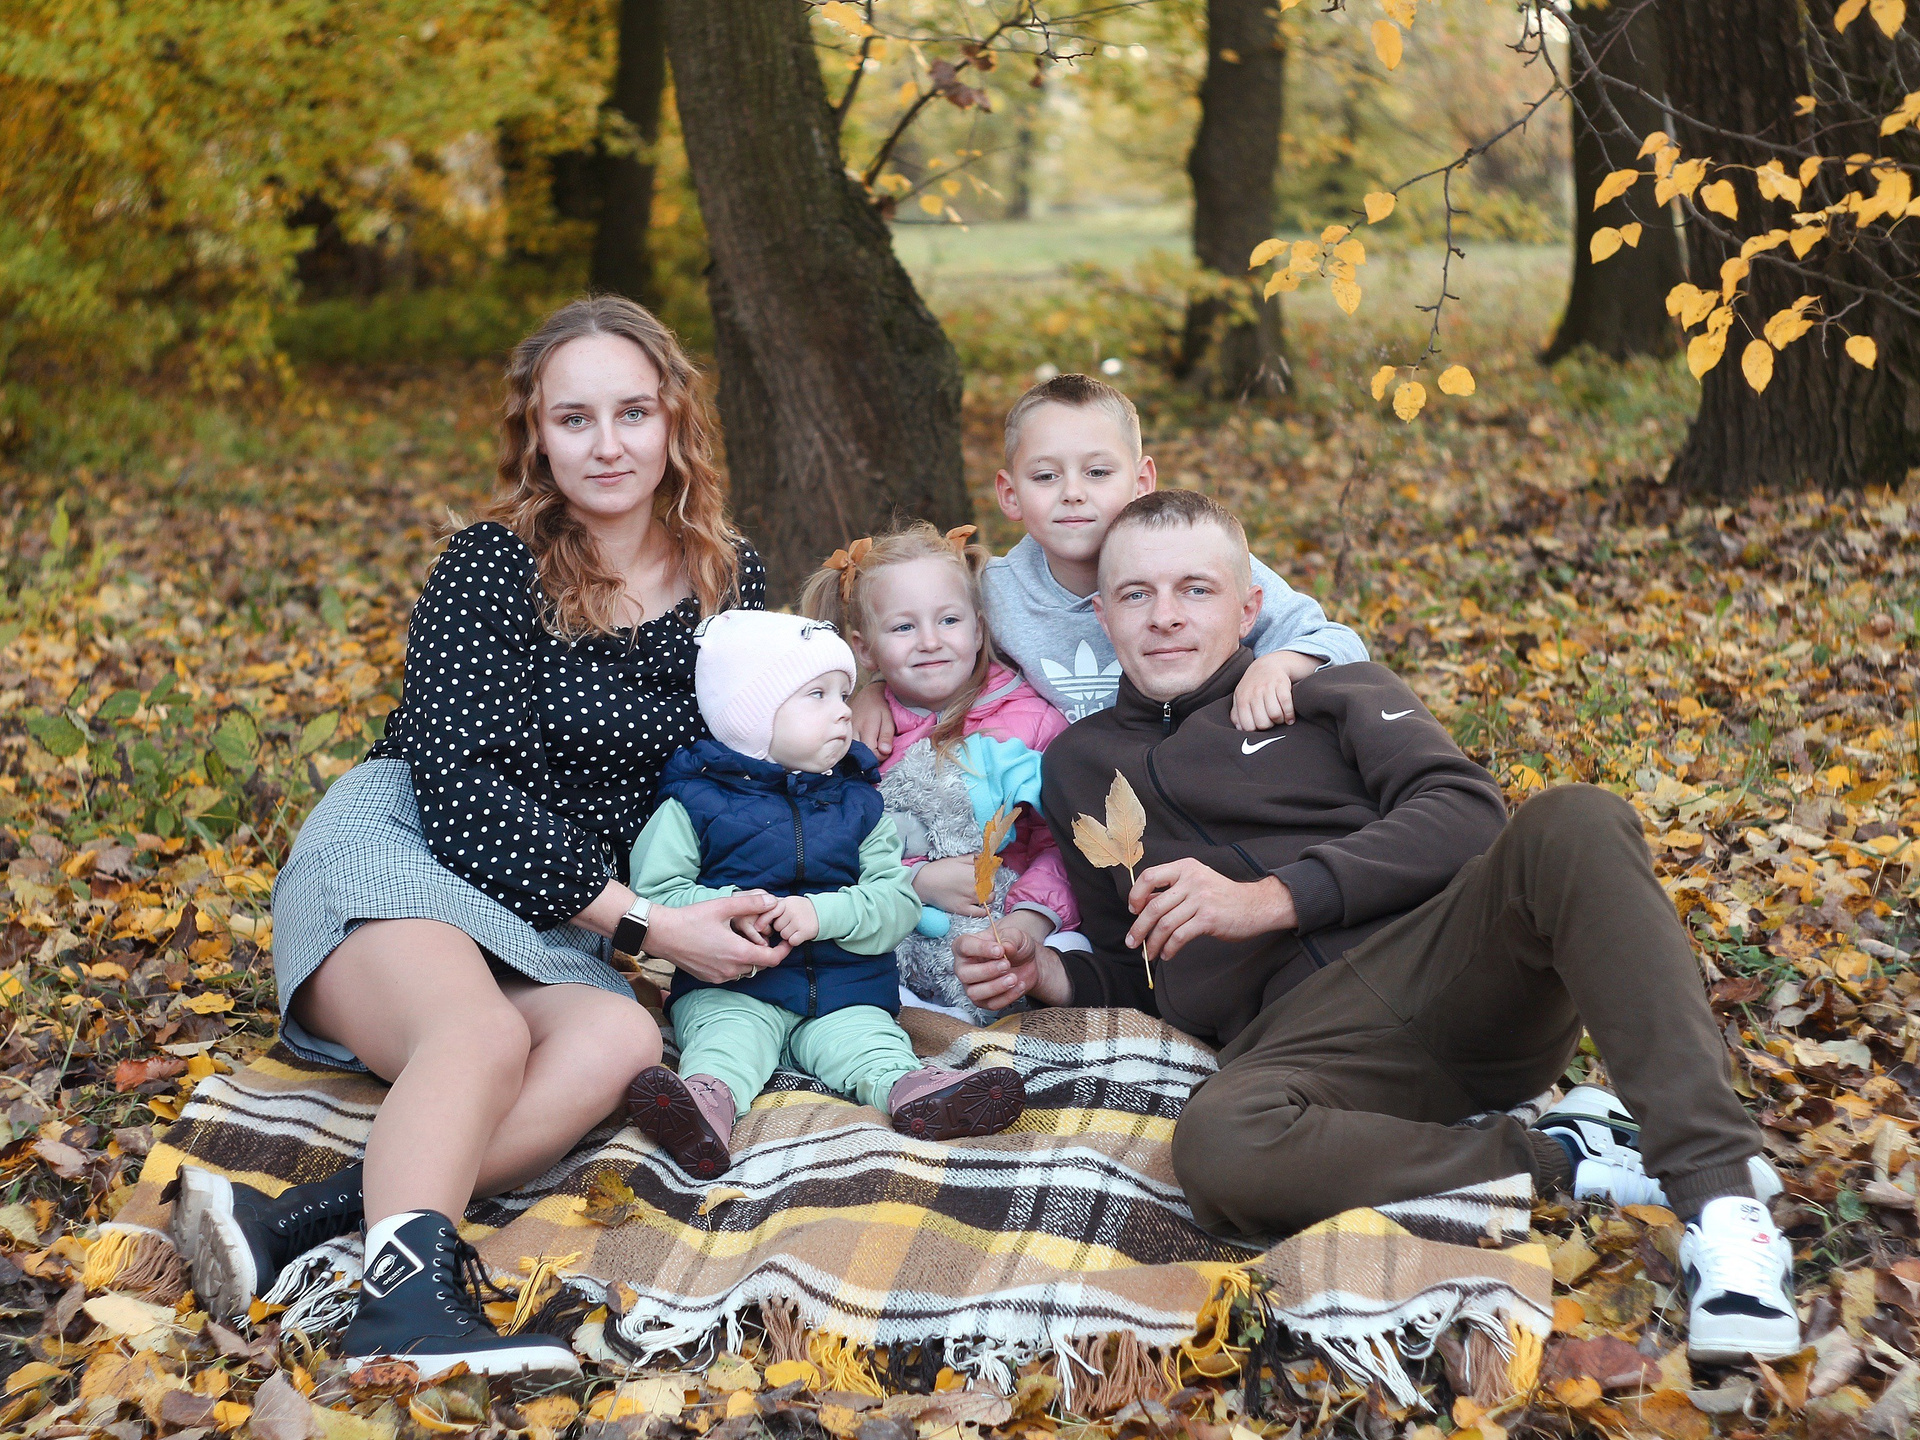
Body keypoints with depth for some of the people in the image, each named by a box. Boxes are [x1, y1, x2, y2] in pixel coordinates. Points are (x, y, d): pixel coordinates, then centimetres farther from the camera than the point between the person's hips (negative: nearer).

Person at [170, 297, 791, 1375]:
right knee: (484, 1034, -37)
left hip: (557, 935, 4)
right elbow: (458, 787, -15)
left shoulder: (732, 582, 8)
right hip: (399, 853, -3)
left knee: (622, 1044, -32)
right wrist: (642, 923, -19)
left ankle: (294, 1223, -43)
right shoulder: (490, 567, -6)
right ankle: (409, 1297, -58)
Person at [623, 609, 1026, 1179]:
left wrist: (823, 913, -16)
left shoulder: (859, 803, 13)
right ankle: (709, 1097, -58)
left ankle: (913, 1090, -51)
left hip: (843, 987, 3)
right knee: (729, 1037, -31)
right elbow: (653, 892, -1)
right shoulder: (694, 801, 5)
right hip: (729, 987, -2)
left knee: (871, 1041, -25)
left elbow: (898, 901, 2)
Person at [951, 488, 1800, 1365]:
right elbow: (1134, 975, 32)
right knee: (1216, 1146, -37)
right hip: (1298, 1035, 0)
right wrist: (1044, 975, 8)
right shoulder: (1079, 770, 27)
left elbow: (1464, 812, -1)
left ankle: (1717, 1192, -35)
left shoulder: (1329, 692, 18)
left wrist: (1273, 897, -11)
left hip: (1449, 959, 0)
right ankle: (1561, 1157, -20)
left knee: (1574, 822, -32)